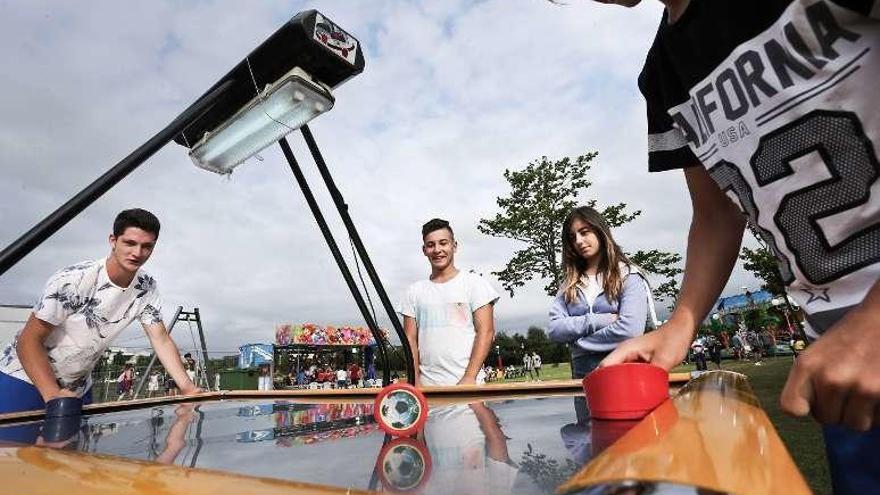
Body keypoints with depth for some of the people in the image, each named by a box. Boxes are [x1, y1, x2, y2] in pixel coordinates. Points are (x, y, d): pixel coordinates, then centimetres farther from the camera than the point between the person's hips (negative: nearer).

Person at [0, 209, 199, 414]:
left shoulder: (146, 288, -10)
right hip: (24, 378, -4)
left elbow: (161, 341, -9)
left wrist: (189, 389, -20)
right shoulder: (73, 280, -24)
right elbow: (29, 340, -20)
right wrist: (53, 396, -32)